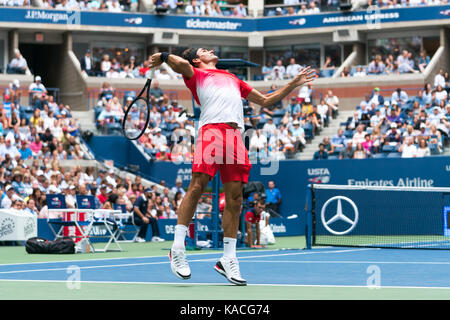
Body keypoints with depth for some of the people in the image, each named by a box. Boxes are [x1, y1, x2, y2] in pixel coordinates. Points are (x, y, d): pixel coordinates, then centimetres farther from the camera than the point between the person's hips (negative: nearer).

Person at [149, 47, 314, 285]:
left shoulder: (234, 79, 37)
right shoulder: (196, 74, 22)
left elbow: (266, 101, 41)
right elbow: (181, 65, 1)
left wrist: (293, 84, 39)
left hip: (235, 136, 5)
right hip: (211, 129, -5)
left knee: (234, 198, -2)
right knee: (197, 186, -17)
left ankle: (228, 260, 3)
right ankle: (177, 248, -12)